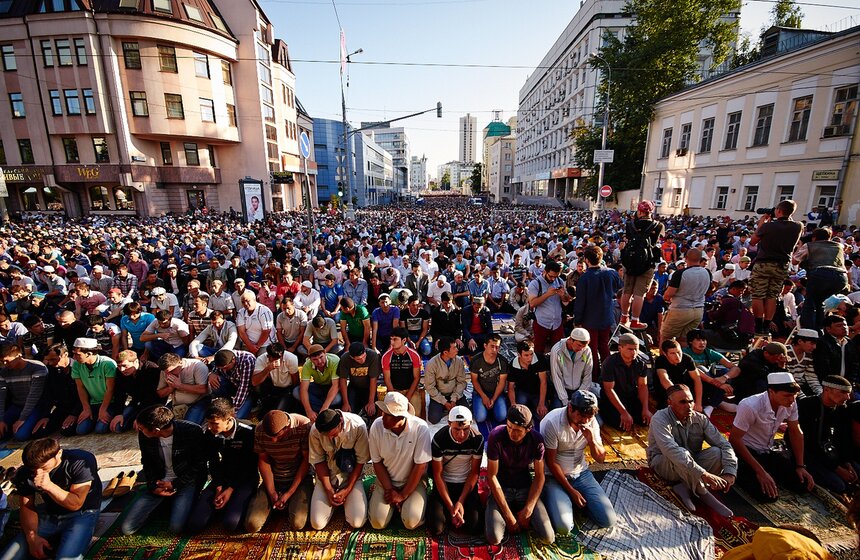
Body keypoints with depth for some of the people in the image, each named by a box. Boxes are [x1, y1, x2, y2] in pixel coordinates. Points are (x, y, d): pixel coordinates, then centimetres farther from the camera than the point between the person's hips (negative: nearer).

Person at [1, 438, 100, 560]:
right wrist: (32, 535, -16)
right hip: (49, 513, 6)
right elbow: (27, 507, 1)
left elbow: (75, 504, -21)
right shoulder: (24, 473, -7)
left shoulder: (81, 462, -25)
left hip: (82, 513, -6)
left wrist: (48, 485, -30)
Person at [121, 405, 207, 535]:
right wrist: (153, 486, -5)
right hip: (159, 481, 5)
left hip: (187, 481, -5)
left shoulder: (193, 432, -24)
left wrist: (175, 484, -15)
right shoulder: (144, 436, -10)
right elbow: (147, 462, 8)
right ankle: (165, 502, 16)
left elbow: (199, 465, -12)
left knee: (176, 527, -22)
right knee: (127, 528, -6)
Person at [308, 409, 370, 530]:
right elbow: (318, 460, -7)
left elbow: (361, 460, -14)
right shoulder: (315, 430, -20)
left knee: (357, 523, -15)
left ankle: (344, 498, 16)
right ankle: (335, 498, 19)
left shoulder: (358, 426, -25)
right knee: (317, 524, -10)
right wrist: (329, 490, -12)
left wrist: (347, 490, -15)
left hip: (351, 475, -1)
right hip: (326, 475, 2)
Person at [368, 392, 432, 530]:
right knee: (377, 522, -11)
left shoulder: (420, 428, -28)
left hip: (413, 482, -2)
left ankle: (405, 502, 14)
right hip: (385, 481, 2)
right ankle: (393, 502, 19)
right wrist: (389, 490, -10)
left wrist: (403, 495, -12)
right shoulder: (377, 426, -19)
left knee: (412, 522, -18)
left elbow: (420, 466, -19)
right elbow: (377, 462, -6)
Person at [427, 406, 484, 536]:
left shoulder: (478, 439, -17)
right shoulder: (439, 439, -21)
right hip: (444, 484, -1)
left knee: (474, 528, -15)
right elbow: (437, 474, -13)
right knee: (436, 529, -16)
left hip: (467, 485, 1)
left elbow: (474, 472, -7)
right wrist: (451, 507, -16)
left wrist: (460, 502, -14)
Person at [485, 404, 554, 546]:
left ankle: (524, 517, 15)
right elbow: (492, 476, -18)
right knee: (494, 538, -20)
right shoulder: (496, 437, -24)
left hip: (525, 488, 2)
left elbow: (540, 476, -5)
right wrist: (508, 515, -18)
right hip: (501, 489, -2)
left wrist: (528, 509, -13)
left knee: (548, 538, -13)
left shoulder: (537, 440, -17)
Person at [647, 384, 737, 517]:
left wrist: (730, 473, -29)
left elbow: (724, 444, -11)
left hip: (692, 463, 6)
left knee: (717, 452, -22)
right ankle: (704, 495, -20)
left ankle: (684, 488, -18)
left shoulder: (699, 418, -6)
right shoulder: (660, 419, -24)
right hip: (663, 464, -5)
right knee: (681, 455, -38)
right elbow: (672, 450, -38)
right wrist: (704, 474, -45)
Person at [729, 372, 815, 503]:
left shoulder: (791, 403, -11)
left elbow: (796, 432, 4)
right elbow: (734, 439, -24)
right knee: (769, 494, -20)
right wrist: (760, 471, -24)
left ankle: (771, 473, 20)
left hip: (768, 450, 7)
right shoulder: (750, 406, -30)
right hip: (747, 450, -7)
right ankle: (742, 472, 7)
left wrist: (800, 466, 0)